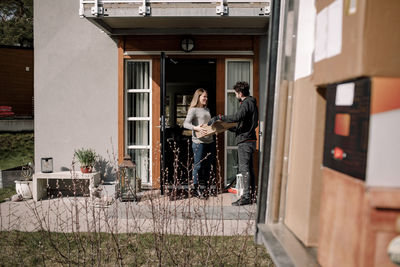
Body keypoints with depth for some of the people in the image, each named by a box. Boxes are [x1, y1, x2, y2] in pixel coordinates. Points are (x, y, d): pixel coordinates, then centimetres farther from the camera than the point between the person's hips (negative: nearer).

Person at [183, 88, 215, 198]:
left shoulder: (207, 110, 19)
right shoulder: (193, 110, -4)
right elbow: (185, 124, -16)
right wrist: (196, 128, -30)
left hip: (210, 141, 7)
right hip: (199, 142, -7)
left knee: (209, 165, 12)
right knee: (198, 165, -3)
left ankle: (208, 187, 23)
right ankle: (196, 189, 6)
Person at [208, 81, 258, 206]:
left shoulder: (246, 103, -12)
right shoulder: (251, 103, 20)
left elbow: (237, 117, -29)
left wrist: (219, 117, -23)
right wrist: (234, 129, 25)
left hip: (245, 141, -10)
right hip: (250, 139, 10)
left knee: (244, 169, -8)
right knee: (249, 168, 12)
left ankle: (246, 197, -6)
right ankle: (251, 195, 18)